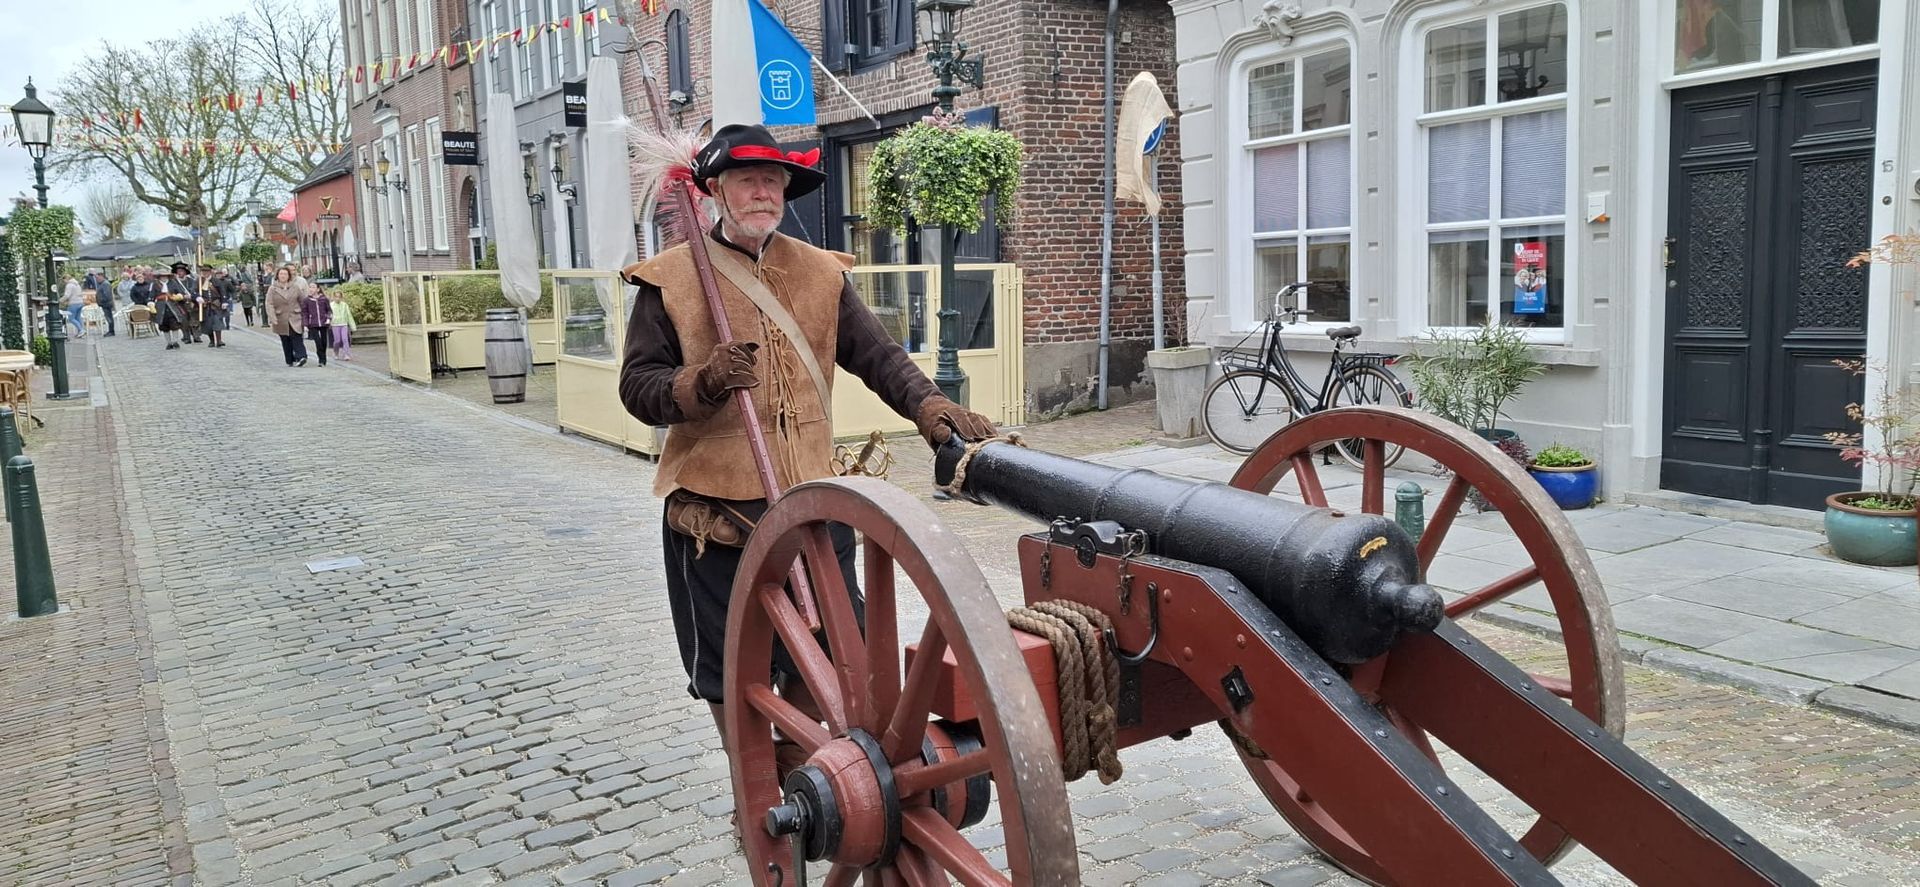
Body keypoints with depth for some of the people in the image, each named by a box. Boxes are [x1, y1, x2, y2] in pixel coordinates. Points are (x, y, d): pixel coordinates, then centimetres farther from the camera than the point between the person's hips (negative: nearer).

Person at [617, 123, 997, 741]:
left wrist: (927, 404, -18)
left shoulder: (821, 272, 9)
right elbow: (638, 386, -4)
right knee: (729, 676, 10)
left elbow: (877, 355, 0)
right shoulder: (670, 279, 0)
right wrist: (702, 382, -24)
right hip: (715, 513, -2)